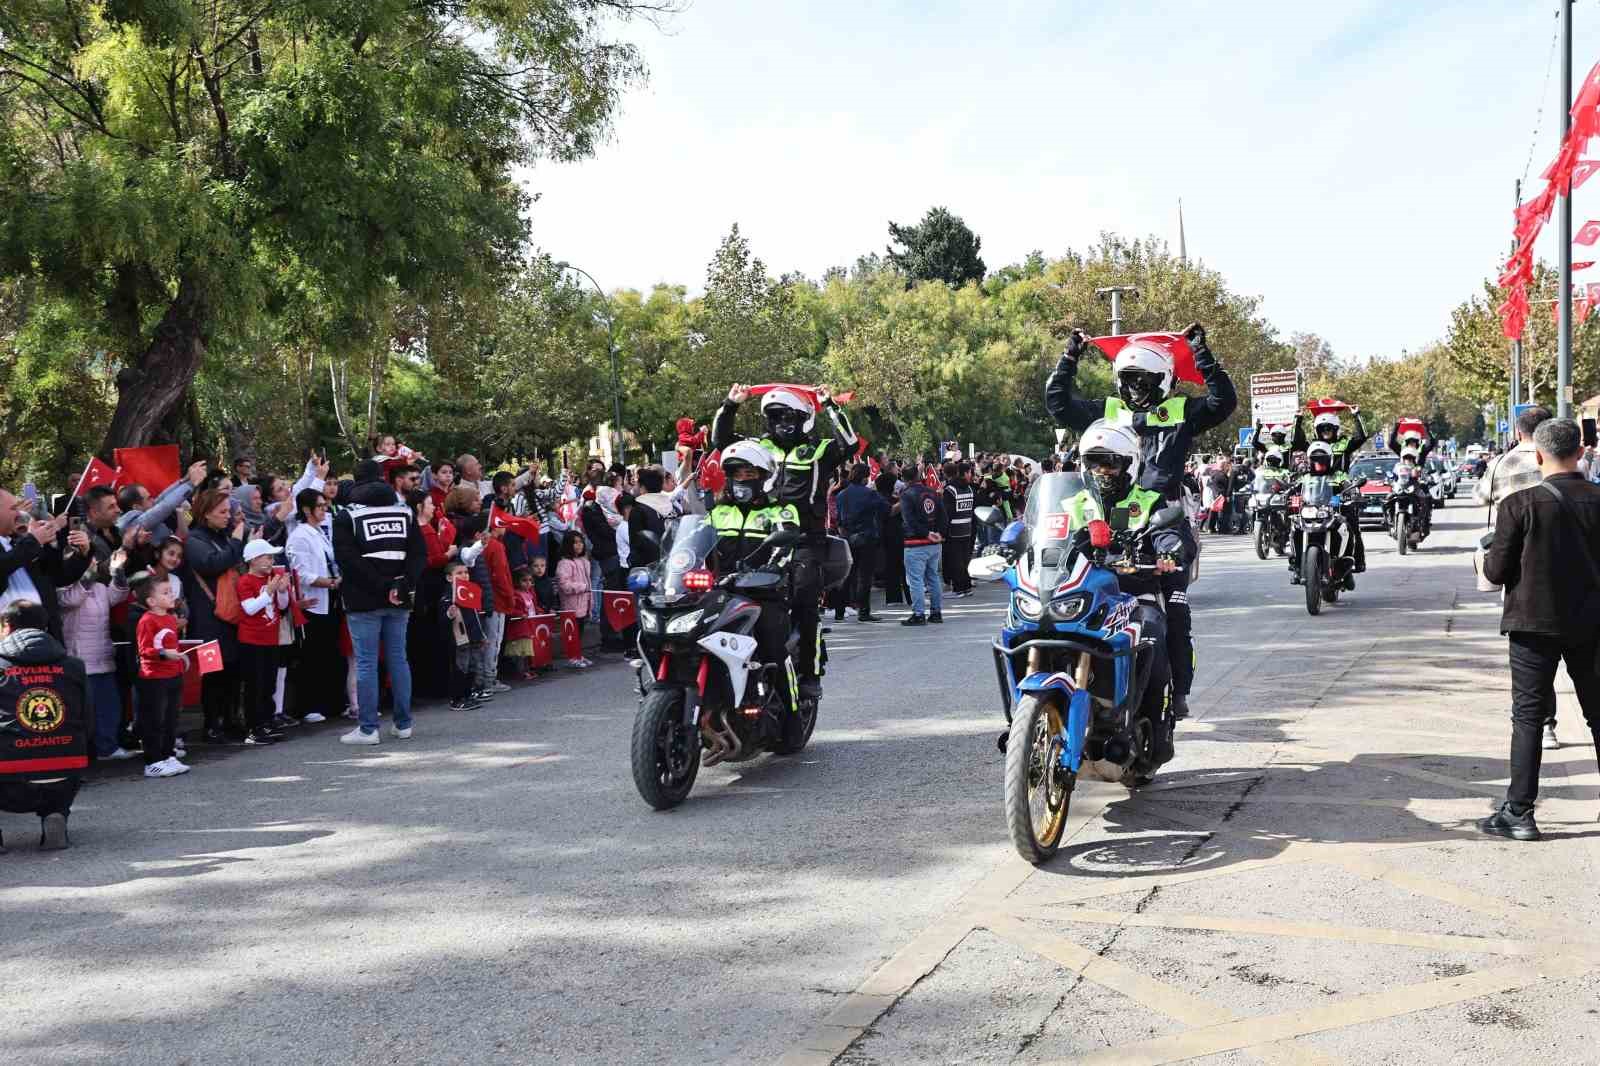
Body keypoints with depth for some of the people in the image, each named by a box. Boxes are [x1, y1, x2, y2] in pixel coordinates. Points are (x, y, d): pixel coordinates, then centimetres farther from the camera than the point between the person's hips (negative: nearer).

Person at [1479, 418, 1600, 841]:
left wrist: (1486, 558, 11)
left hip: (1535, 623, -3)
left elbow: (1497, 570, -10)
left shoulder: (1520, 505, -13)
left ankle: (1519, 812, 3)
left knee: (1528, 715, 3)